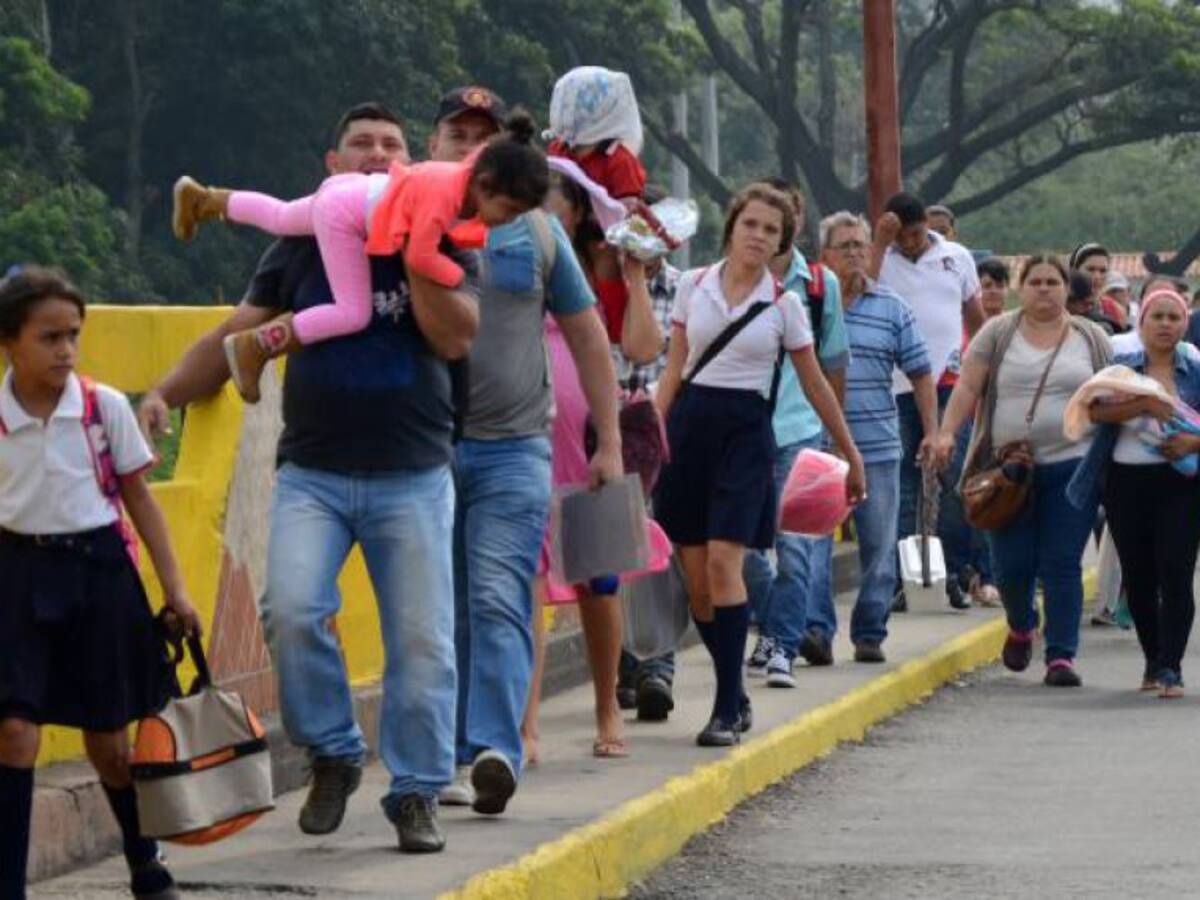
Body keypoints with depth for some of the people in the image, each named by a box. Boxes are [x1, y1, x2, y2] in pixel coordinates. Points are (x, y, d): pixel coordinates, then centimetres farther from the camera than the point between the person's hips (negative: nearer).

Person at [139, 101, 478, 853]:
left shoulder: (441, 243, 4)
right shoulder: (302, 246, 8)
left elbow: (456, 338, -11)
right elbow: (236, 336, 6)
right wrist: (167, 393, -7)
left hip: (412, 477, 0)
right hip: (313, 474, 1)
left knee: (421, 638, -1)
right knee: (292, 610, -18)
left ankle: (417, 792, 11)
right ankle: (333, 755, 3)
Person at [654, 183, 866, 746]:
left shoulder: (783, 304, 3)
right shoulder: (694, 286, 8)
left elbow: (815, 385, 10)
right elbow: (673, 370, 12)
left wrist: (851, 456, 13)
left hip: (745, 430, -3)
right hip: (690, 424, 3)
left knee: (723, 560, -18)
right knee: (695, 578, 2)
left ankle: (726, 710, -15)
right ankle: (735, 696, 19)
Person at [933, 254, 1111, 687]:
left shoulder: (1092, 339, 9)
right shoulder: (997, 334, 6)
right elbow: (968, 387, 2)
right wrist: (947, 433, -11)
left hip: (1070, 467, 0)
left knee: (1062, 566, -5)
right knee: (1012, 564, 2)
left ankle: (1061, 655, -2)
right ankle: (1021, 627, 32)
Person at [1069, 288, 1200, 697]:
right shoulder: (1120, 367, 6)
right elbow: (1096, 410, -10)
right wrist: (1145, 403, -22)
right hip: (1126, 482, 1)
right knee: (1137, 577, 8)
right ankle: (1153, 661, 24)